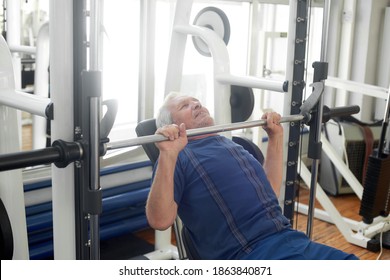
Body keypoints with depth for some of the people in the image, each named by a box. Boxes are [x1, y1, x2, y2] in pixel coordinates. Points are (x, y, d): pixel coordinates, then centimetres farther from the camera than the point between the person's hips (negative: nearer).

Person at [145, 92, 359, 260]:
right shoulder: (178, 157, 2)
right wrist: (168, 155, -21)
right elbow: (160, 220, -11)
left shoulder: (232, 145, 24)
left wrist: (275, 137, 27)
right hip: (246, 256, -7)